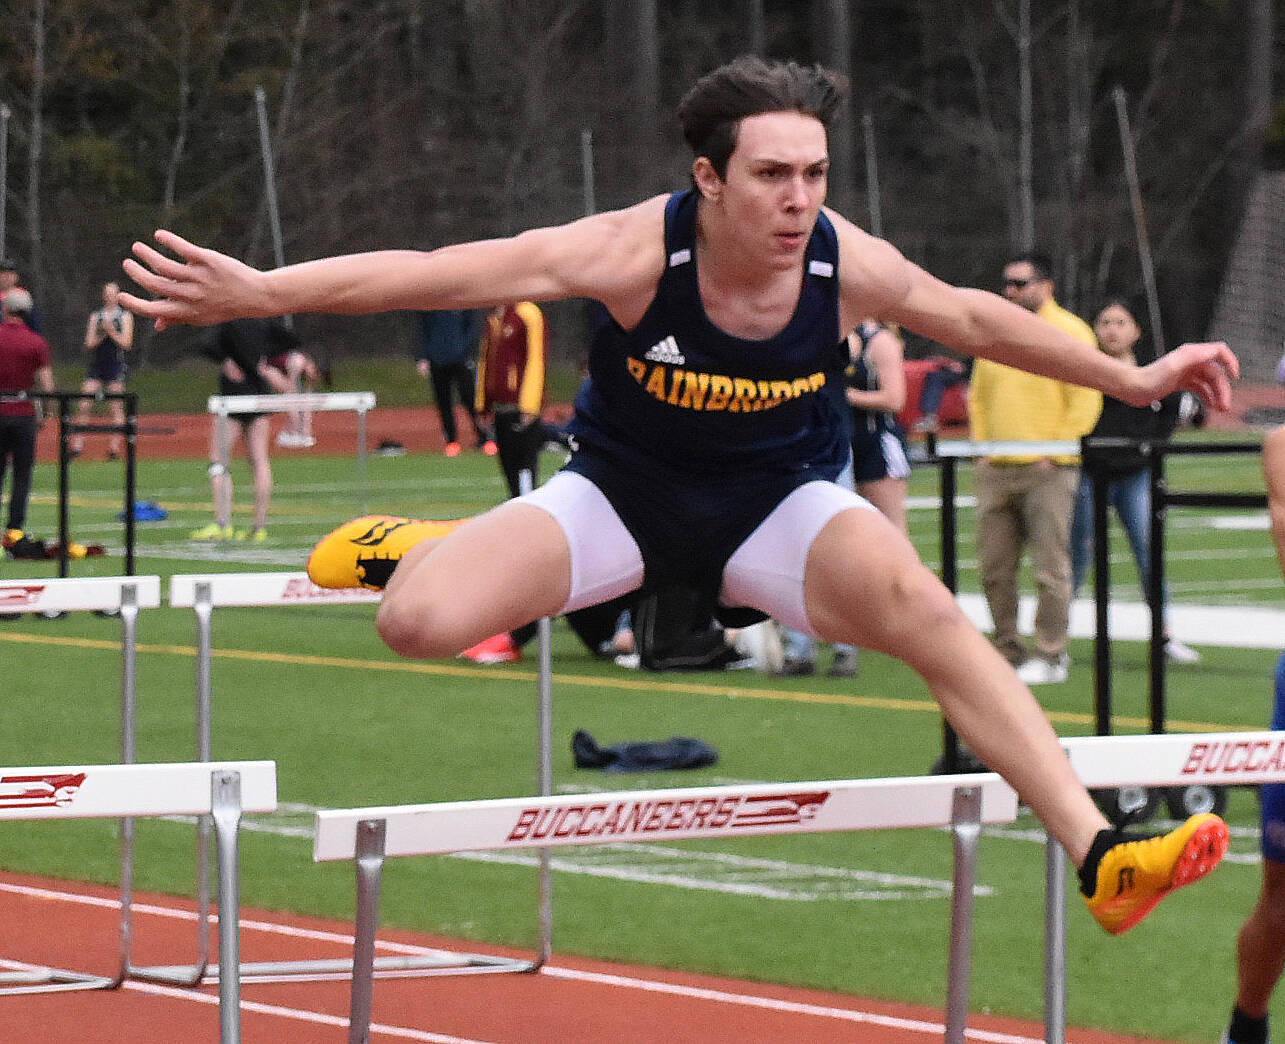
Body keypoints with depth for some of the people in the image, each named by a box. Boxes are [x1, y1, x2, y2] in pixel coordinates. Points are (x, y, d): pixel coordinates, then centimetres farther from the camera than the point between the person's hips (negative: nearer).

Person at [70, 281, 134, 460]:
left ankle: (114, 448, -2)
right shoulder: (96, 316, 14)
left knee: (116, 408, -4)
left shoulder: (125, 316, 6)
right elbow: (89, 343, 6)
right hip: (95, 365, 3)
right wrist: (102, 334, -9)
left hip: (115, 366, -3)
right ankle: (77, 445, -5)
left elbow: (126, 343, -4)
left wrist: (112, 332, -14)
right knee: (84, 405, -6)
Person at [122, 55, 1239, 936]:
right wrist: (260, 290, -34)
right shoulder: (638, 251, -27)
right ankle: (425, 552, 19)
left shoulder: (849, 266, -18)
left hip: (779, 503, 1)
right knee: (417, 622, -24)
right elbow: (446, 273, -28)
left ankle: (1102, 857, -33)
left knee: (919, 604, -31)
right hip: (623, 492, -1)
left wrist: (1132, 378, 10)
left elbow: (971, 316, 2)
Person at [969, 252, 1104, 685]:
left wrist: (1055, 454, -12)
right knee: (994, 568, 4)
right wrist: (981, 448, 10)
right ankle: (1007, 650, 13)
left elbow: (1086, 401, -7)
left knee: (1050, 567, -6)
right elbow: (979, 397, 22)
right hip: (995, 471, 6)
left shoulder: (1070, 332, -2)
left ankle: (1050, 656, -1)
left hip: (1048, 470, -6)